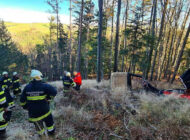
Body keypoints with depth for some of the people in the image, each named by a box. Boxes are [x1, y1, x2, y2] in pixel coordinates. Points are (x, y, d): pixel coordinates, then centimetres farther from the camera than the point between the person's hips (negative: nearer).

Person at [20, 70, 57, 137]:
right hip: (44, 110, -3)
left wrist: (25, 107, 19)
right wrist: (49, 97, -2)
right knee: (49, 122, 23)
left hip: (33, 112, 4)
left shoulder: (27, 87, -4)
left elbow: (22, 100, 4)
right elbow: (54, 92, -20)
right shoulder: (44, 86, -17)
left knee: (38, 125, 26)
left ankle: (41, 134, 47)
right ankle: (51, 132, 42)